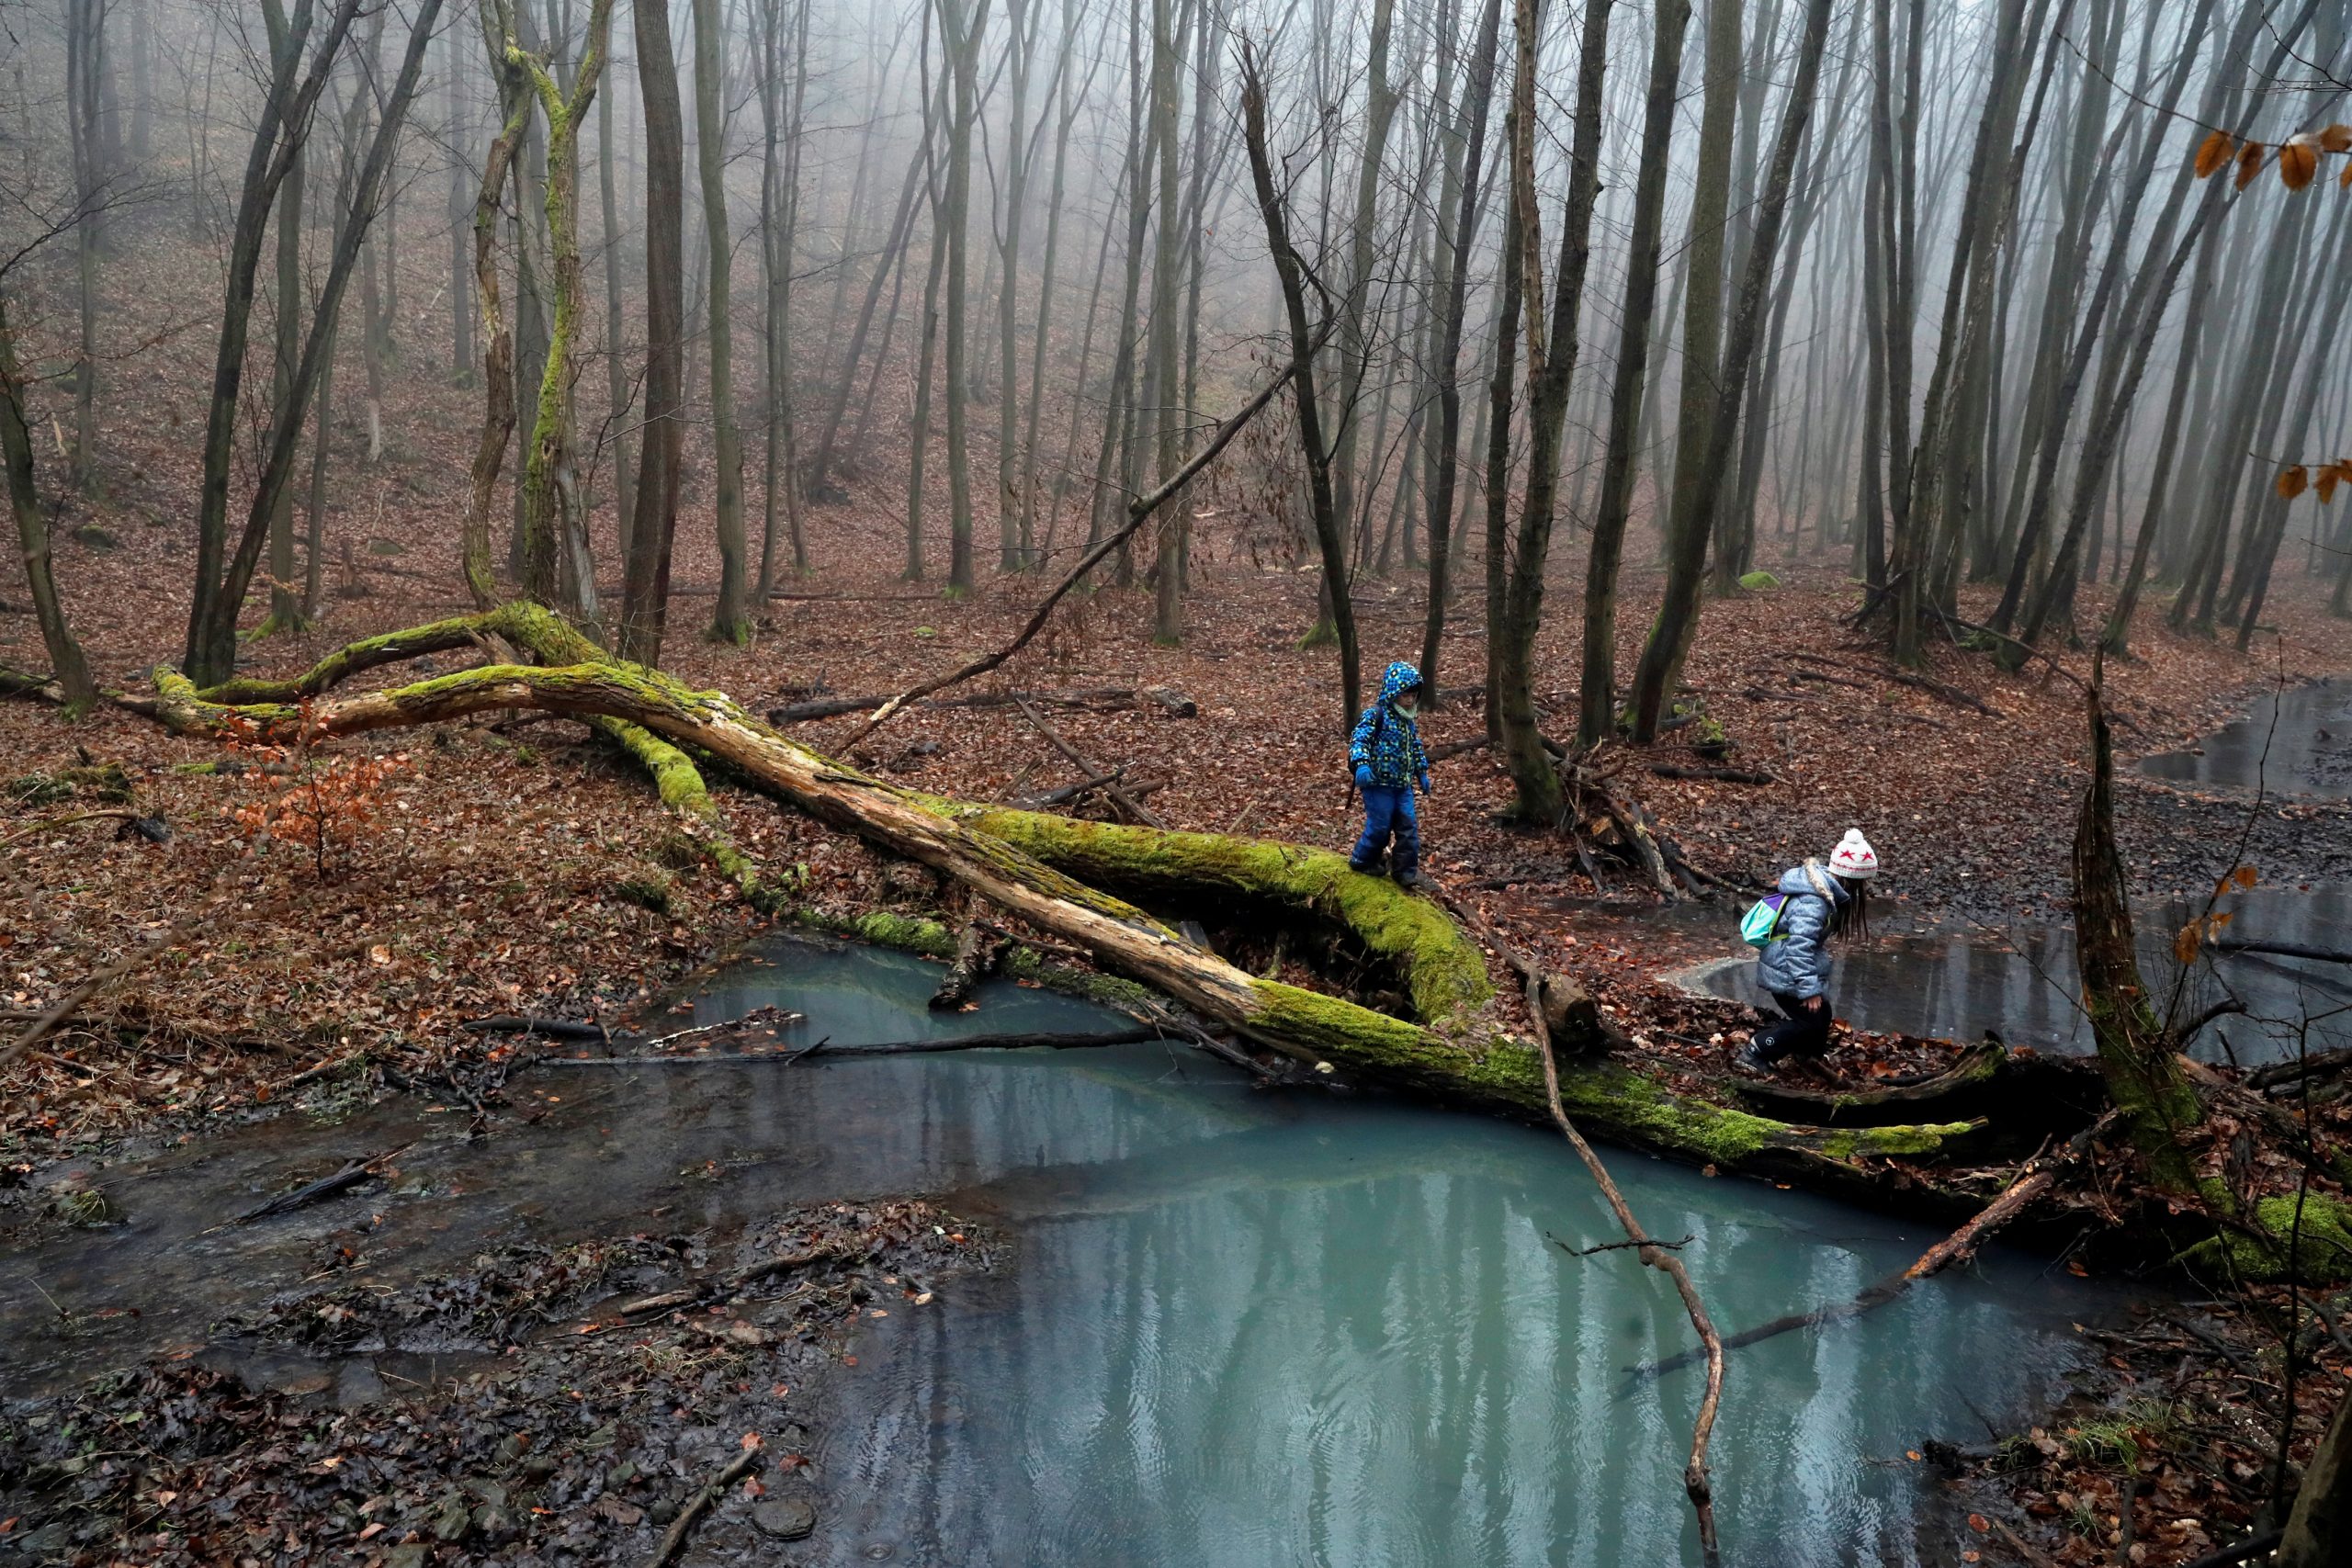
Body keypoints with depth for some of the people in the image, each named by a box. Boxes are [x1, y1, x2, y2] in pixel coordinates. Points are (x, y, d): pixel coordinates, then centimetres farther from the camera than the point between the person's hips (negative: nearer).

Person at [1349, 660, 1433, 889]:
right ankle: (1362, 861, 21)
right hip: (1379, 783, -7)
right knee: (1379, 827, -2)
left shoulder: (1409, 721, 13)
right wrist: (1361, 764, -36)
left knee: (1409, 827, 5)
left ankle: (1406, 871, 14)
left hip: (1403, 785, 7)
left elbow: (1416, 748, 27)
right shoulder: (1376, 715, -12)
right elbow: (1359, 740, -21)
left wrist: (1422, 773, 26)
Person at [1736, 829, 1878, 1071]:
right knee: (1809, 1022, -3)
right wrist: (1809, 989, -29)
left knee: (1820, 1015, 17)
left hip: (1787, 967, 10)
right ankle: (1755, 1053, 3)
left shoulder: (1823, 889, 3)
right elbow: (1800, 947, -32)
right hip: (1786, 974, -10)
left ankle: (1808, 1060, 35)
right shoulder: (1812, 903, -29)